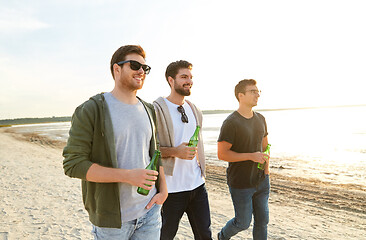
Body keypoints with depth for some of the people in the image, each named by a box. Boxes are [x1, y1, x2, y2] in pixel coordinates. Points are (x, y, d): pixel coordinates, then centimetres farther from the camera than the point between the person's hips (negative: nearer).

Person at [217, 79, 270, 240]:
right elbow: (222, 154, -18)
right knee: (243, 222, 8)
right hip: (241, 183, -6)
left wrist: (267, 166, 4)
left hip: (261, 180, 6)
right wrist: (251, 156, -22)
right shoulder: (231, 123, -16)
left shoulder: (260, 119, 6)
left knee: (262, 220, 13)